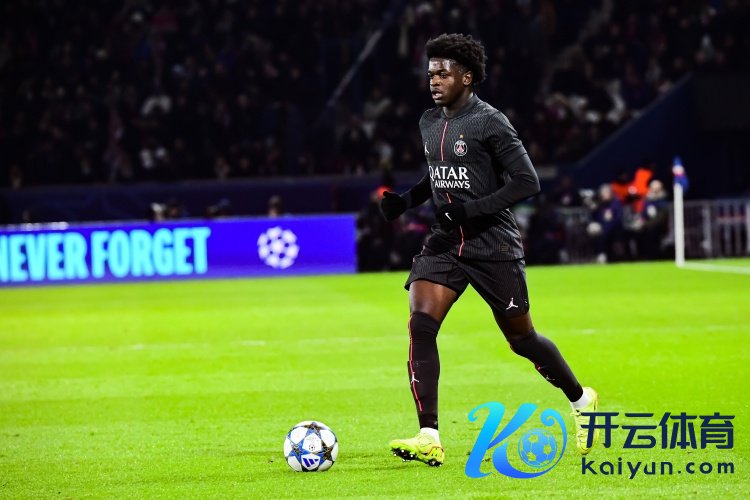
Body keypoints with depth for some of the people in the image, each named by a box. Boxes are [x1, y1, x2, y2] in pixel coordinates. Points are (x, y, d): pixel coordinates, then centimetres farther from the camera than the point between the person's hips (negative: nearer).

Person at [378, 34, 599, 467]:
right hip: (446, 243, 6)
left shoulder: (490, 123, -12)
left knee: (521, 339, 6)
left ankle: (581, 401, 34)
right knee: (421, 325, -16)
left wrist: (471, 209, -23)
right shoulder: (429, 123, 10)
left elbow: (527, 182, -15)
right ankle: (429, 439, -19)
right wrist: (407, 200, 8)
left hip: (493, 244, -6)